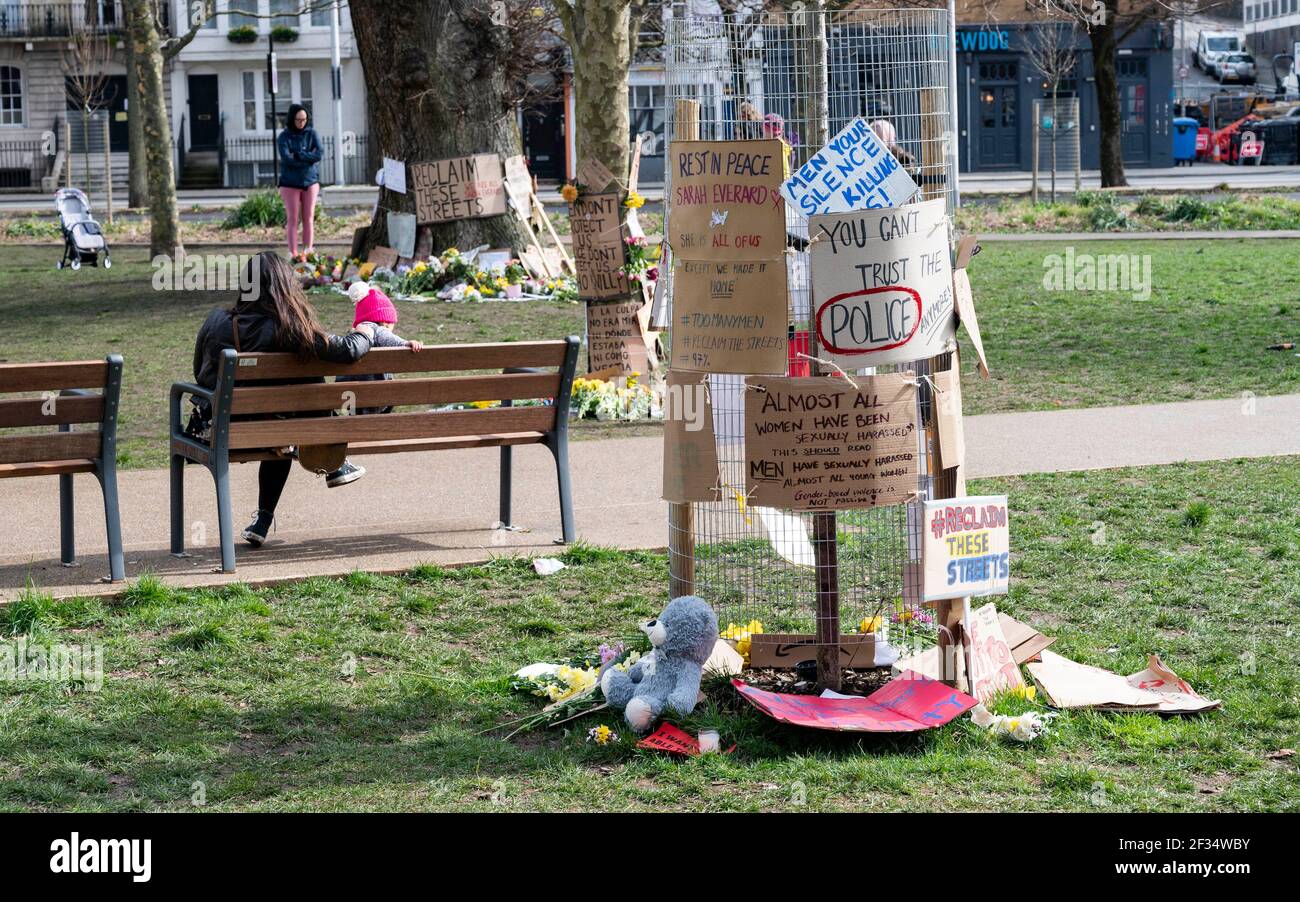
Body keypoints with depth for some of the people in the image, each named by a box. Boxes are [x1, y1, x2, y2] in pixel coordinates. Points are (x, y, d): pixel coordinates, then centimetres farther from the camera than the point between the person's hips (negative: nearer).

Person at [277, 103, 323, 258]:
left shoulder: (311, 133, 3)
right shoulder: (283, 137, -3)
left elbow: (320, 153, -10)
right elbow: (286, 158, -17)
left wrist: (298, 155, -16)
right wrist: (309, 157, -15)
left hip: (310, 181, 2)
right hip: (290, 183, -2)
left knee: (308, 219, 3)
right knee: (292, 220, -2)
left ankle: (308, 251, 6)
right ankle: (293, 254, -3)